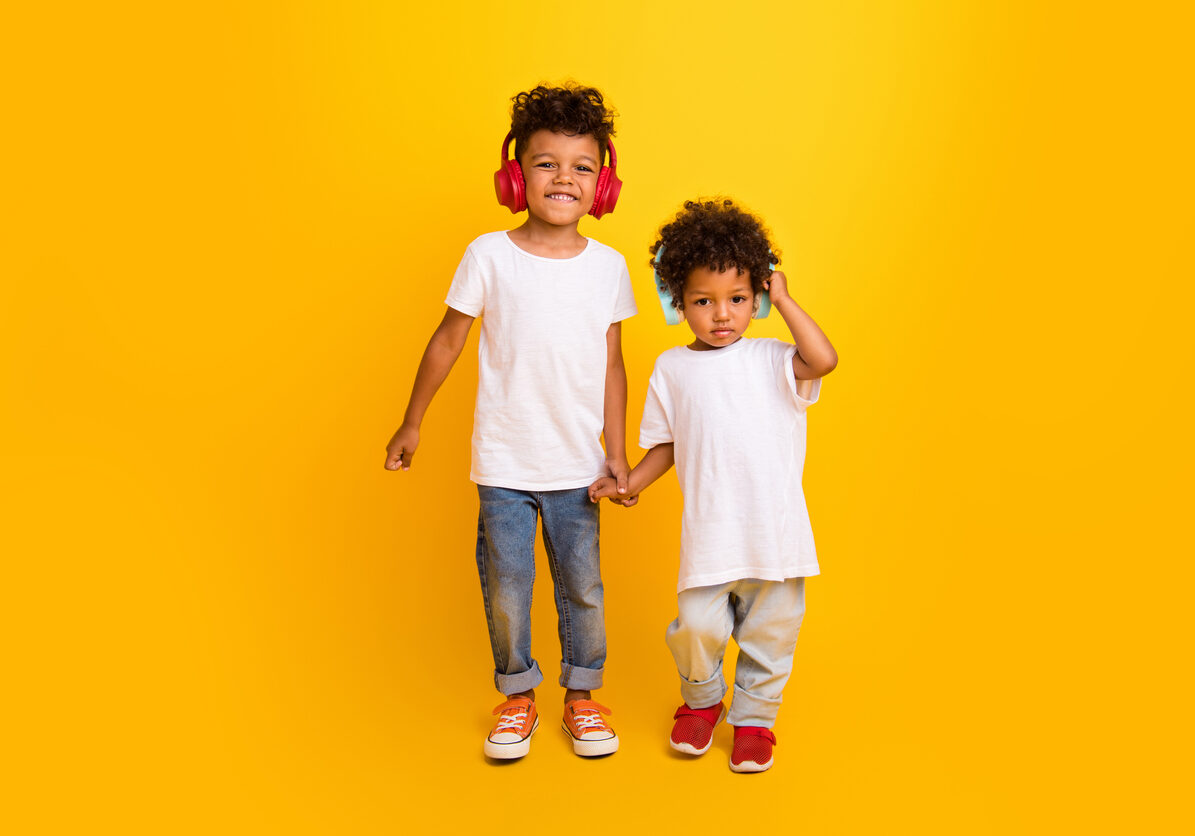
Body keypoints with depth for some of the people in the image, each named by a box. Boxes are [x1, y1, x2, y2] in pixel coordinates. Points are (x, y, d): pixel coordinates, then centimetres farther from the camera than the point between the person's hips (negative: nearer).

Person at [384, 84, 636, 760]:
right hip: (504, 461, -1)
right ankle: (518, 698, 30)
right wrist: (412, 425, 8)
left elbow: (612, 363, 6)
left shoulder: (608, 266, -1)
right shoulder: (489, 256, -8)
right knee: (506, 587, 8)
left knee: (583, 585, 11)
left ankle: (583, 695, 32)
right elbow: (448, 341, 2)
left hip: (577, 464, 2)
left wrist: (618, 452, 5)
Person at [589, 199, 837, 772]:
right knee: (697, 627, -5)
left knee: (770, 631, 10)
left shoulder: (771, 360, 0)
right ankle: (701, 701, 28)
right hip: (709, 531, 0)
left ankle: (754, 718, 34)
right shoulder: (672, 368, 6)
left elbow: (824, 359, -20)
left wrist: (783, 299, -11)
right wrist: (630, 483, 2)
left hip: (776, 527, 0)